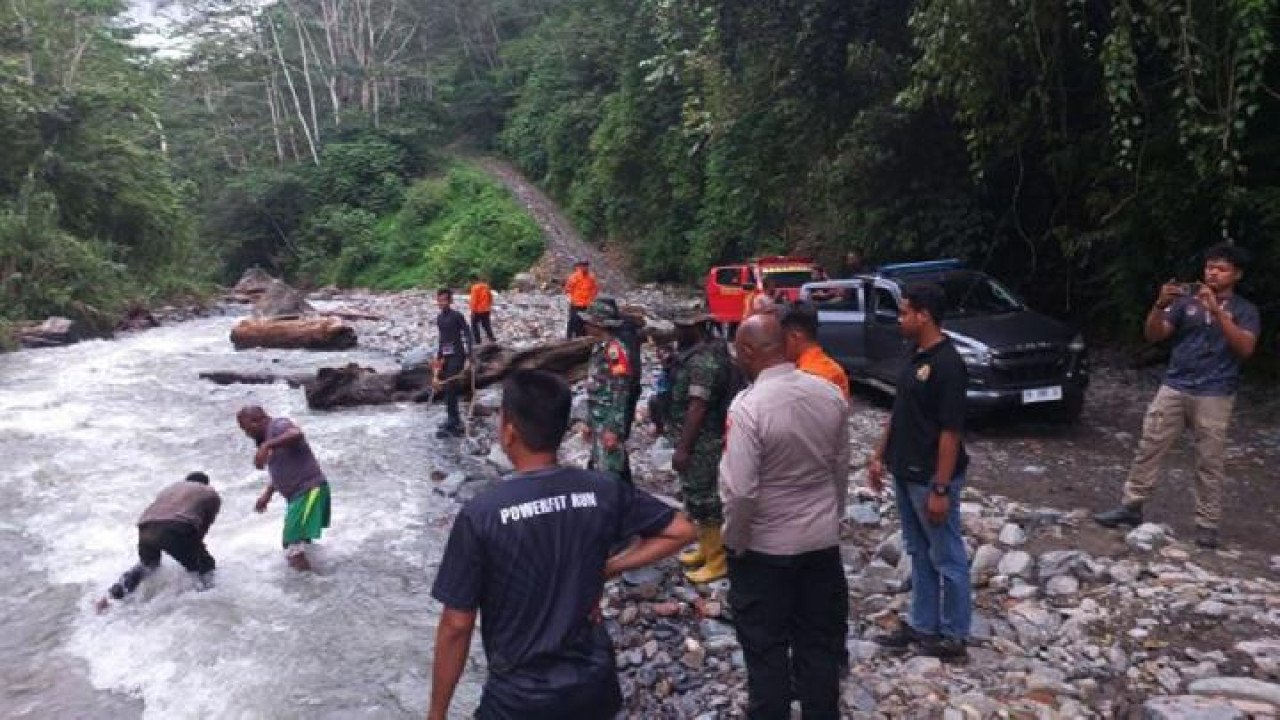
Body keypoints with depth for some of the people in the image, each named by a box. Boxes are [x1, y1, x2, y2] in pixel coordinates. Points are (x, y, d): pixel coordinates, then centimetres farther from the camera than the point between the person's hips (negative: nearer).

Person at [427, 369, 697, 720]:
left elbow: (456, 625, -14)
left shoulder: (481, 514, -19)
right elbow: (681, 531, 0)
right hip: (594, 684, 4)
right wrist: (608, 568, -1)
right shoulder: (602, 491, -8)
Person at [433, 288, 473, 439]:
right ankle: (455, 421, 17)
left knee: (450, 389, -11)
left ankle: (452, 422, -7)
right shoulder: (439, 318, 12)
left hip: (457, 356, -7)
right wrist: (439, 357, 21)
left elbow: (467, 336, -11)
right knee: (447, 389, 9)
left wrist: (468, 357, -17)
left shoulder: (457, 316, -10)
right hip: (445, 356, 7)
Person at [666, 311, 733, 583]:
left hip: (702, 443, -10)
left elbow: (697, 408, -25)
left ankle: (717, 559, 10)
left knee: (704, 498, -1)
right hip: (698, 440, 10)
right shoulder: (697, 354, 10)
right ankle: (706, 548, 33)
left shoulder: (703, 362, -23)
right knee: (698, 496, 19)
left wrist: (683, 448, -23)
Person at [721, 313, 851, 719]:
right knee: (821, 643, 18)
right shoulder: (830, 394, -4)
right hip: (823, 540, 6)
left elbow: (740, 490, -24)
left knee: (767, 648, 12)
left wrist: (734, 542, -8)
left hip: (766, 547, -5)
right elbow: (841, 468, 6)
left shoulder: (748, 405, -22)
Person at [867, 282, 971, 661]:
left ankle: (954, 636, 19)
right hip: (905, 474, 9)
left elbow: (951, 432, -21)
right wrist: (880, 456, 15)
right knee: (918, 554, 18)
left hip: (931, 479, -9)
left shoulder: (947, 364, -20)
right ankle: (922, 624, 30)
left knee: (946, 558, 6)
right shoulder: (916, 357, 8)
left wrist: (941, 489, -21)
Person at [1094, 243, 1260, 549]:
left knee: (1210, 462, 2)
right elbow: (1153, 335, 1)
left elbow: (1245, 349, -15)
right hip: (1173, 389, 2)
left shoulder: (1244, 310, 2)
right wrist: (1160, 305, -18)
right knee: (1149, 448, 3)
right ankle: (1131, 507, 12)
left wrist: (1217, 311, -24)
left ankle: (1207, 524, 10)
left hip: (1214, 396, -2)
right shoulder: (1187, 300, 6)